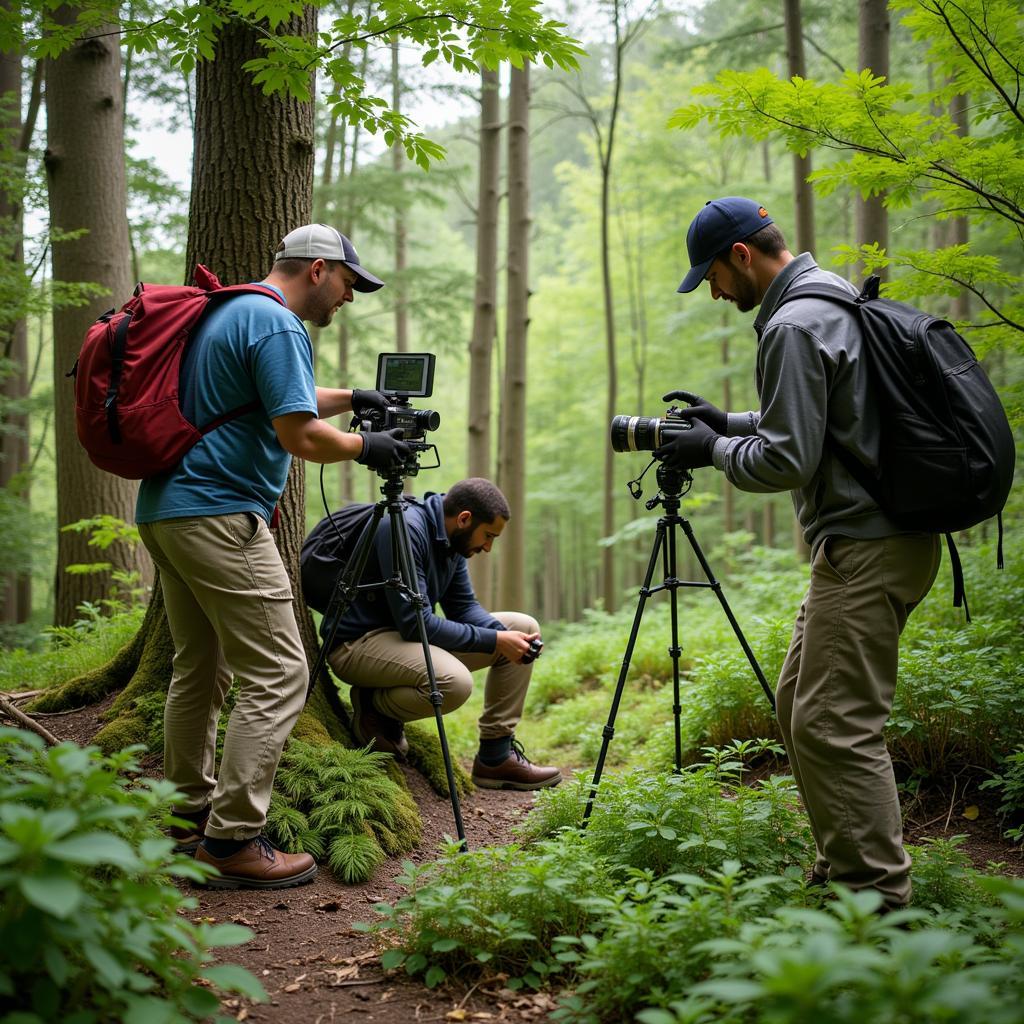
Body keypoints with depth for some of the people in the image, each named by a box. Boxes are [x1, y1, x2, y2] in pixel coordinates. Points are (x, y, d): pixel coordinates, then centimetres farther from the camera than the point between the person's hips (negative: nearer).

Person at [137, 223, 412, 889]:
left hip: (165, 511, 11)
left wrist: (352, 399, 27)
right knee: (278, 676, -9)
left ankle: (190, 814, 27)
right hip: (220, 516, -11)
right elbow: (300, 435, -17)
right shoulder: (277, 324, -12)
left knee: (200, 668, 18)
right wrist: (366, 447, -1)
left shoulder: (226, 312, 21)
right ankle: (232, 841, -8)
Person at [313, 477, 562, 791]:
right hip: (357, 641, -9)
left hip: (404, 633, 10)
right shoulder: (403, 529, -24)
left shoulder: (450, 538, 5)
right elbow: (415, 622, -27)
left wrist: (504, 634, -11)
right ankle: (374, 706, -5)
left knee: (524, 627, 3)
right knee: (454, 682, -37)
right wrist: (494, 641, -22)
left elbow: (464, 607, 10)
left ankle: (496, 755, 5)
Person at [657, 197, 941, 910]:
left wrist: (715, 450, -2)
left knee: (835, 724, -9)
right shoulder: (836, 296, 17)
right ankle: (842, 870, 24)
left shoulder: (793, 326, -16)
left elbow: (787, 461, -18)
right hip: (870, 538, 11)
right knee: (799, 706, 15)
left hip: (868, 548, -11)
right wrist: (729, 422, 20)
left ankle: (879, 898, -1)